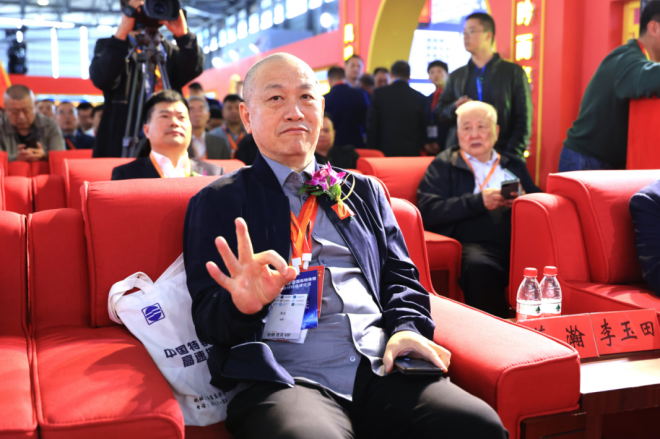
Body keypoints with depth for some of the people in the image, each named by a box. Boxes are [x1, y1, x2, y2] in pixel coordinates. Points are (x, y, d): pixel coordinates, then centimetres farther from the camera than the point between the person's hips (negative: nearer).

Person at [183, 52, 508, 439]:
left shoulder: (365, 191, 23)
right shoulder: (217, 202, 11)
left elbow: (400, 275, 21)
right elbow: (207, 317, 3)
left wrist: (407, 327, -1)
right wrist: (244, 304, -20)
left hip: (382, 368, 4)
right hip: (285, 380, -3)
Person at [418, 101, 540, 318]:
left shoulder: (514, 164, 29)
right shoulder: (444, 164, 16)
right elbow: (428, 211, 1)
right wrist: (478, 201, -8)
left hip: (520, 238, 4)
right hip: (475, 242, -3)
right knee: (478, 267, -38)